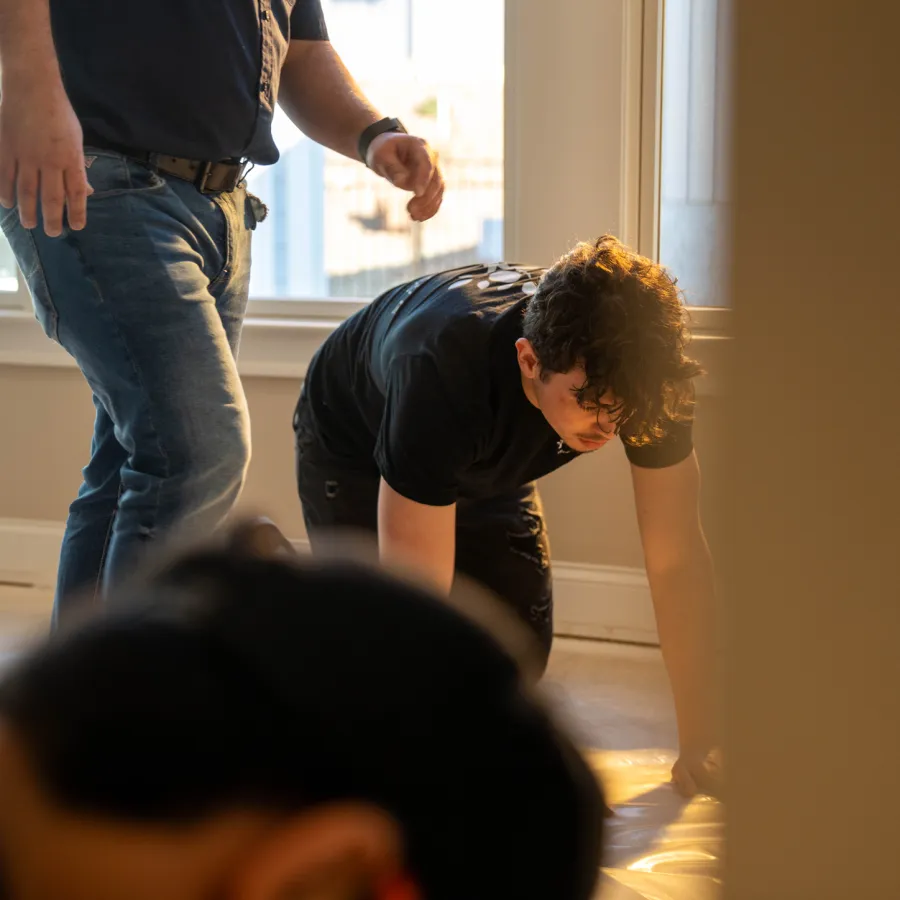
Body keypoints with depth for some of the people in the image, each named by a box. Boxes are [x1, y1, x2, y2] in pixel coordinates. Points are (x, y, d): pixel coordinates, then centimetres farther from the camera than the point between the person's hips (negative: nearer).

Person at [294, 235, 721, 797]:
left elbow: (678, 559, -28)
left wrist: (700, 745, -31)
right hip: (353, 448, -4)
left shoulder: (648, 373, -34)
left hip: (491, 463, 4)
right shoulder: (441, 375, -47)